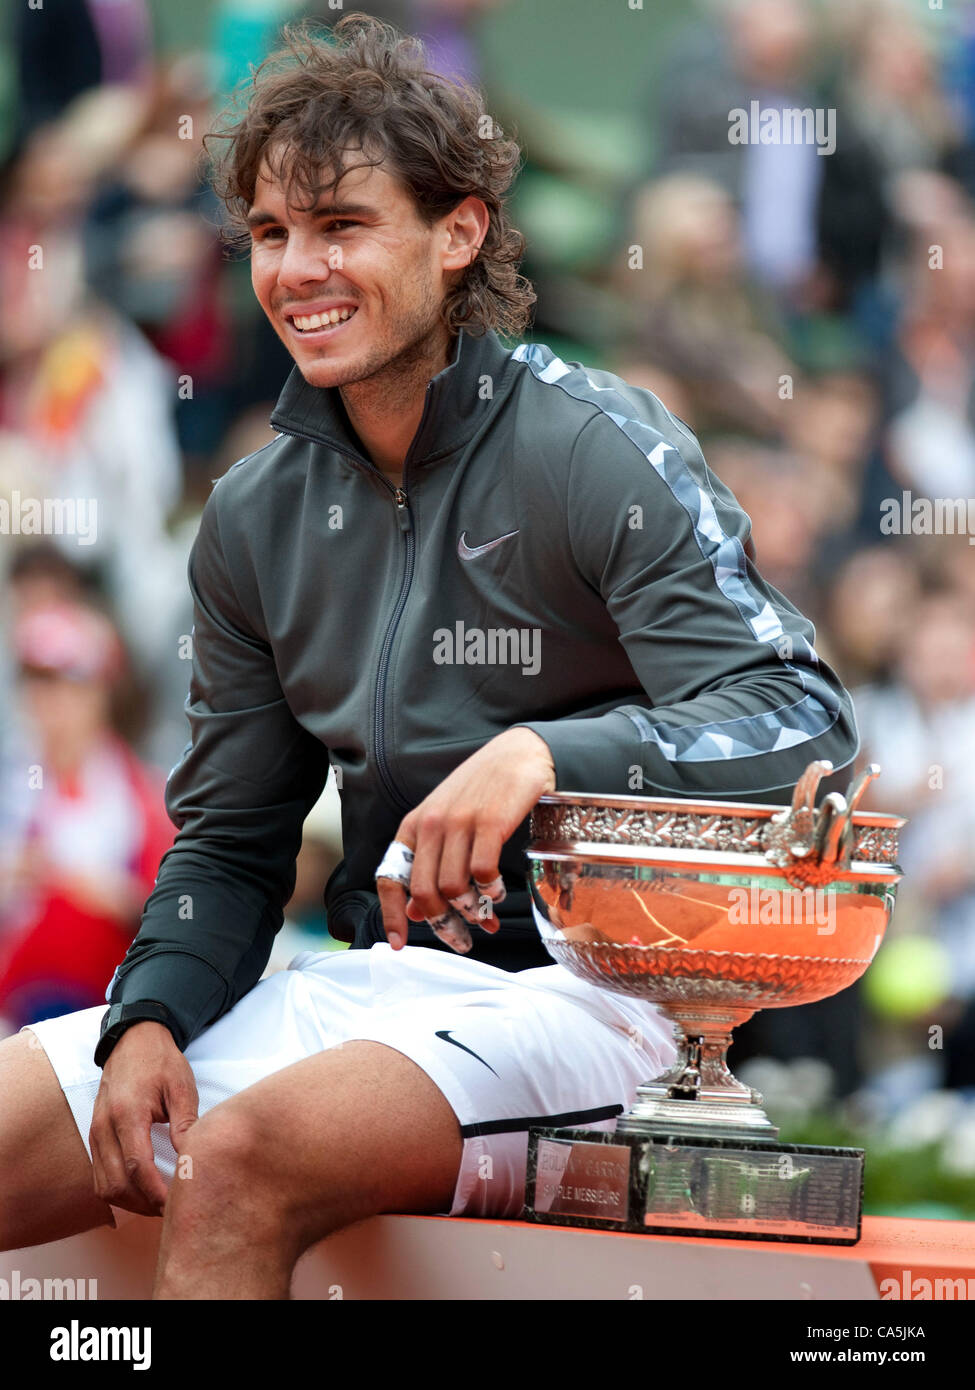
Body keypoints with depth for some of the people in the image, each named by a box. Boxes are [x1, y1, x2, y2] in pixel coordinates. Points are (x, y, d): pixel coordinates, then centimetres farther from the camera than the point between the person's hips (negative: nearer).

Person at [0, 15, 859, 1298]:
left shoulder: (600, 453, -8)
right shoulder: (255, 518, 12)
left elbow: (803, 726, -18)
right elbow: (230, 843, 17)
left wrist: (543, 755, -33)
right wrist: (150, 1020, -3)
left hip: (588, 988, -7)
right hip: (371, 985, 7)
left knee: (237, 1163, -32)